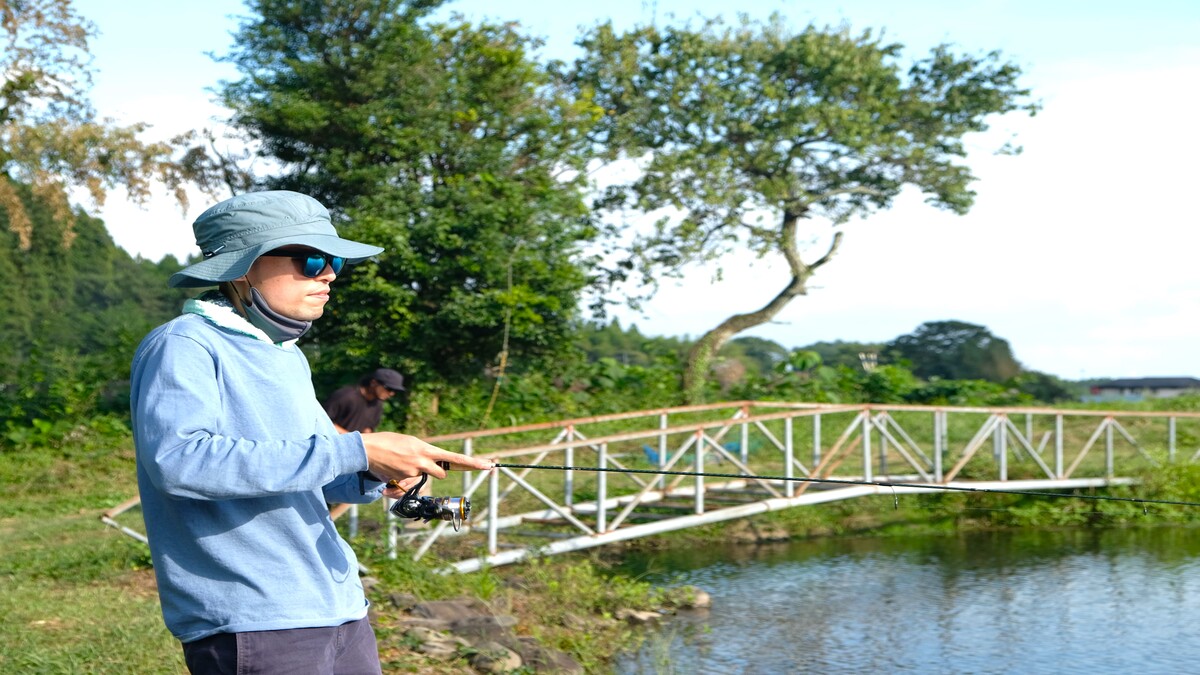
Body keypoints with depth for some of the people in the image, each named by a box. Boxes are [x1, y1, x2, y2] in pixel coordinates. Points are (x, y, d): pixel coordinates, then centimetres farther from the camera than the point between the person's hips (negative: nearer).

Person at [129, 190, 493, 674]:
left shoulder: (289, 358, 15)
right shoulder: (184, 345, -9)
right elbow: (178, 458, -25)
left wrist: (372, 478, -2)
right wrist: (356, 450, -25)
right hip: (252, 624, -8)